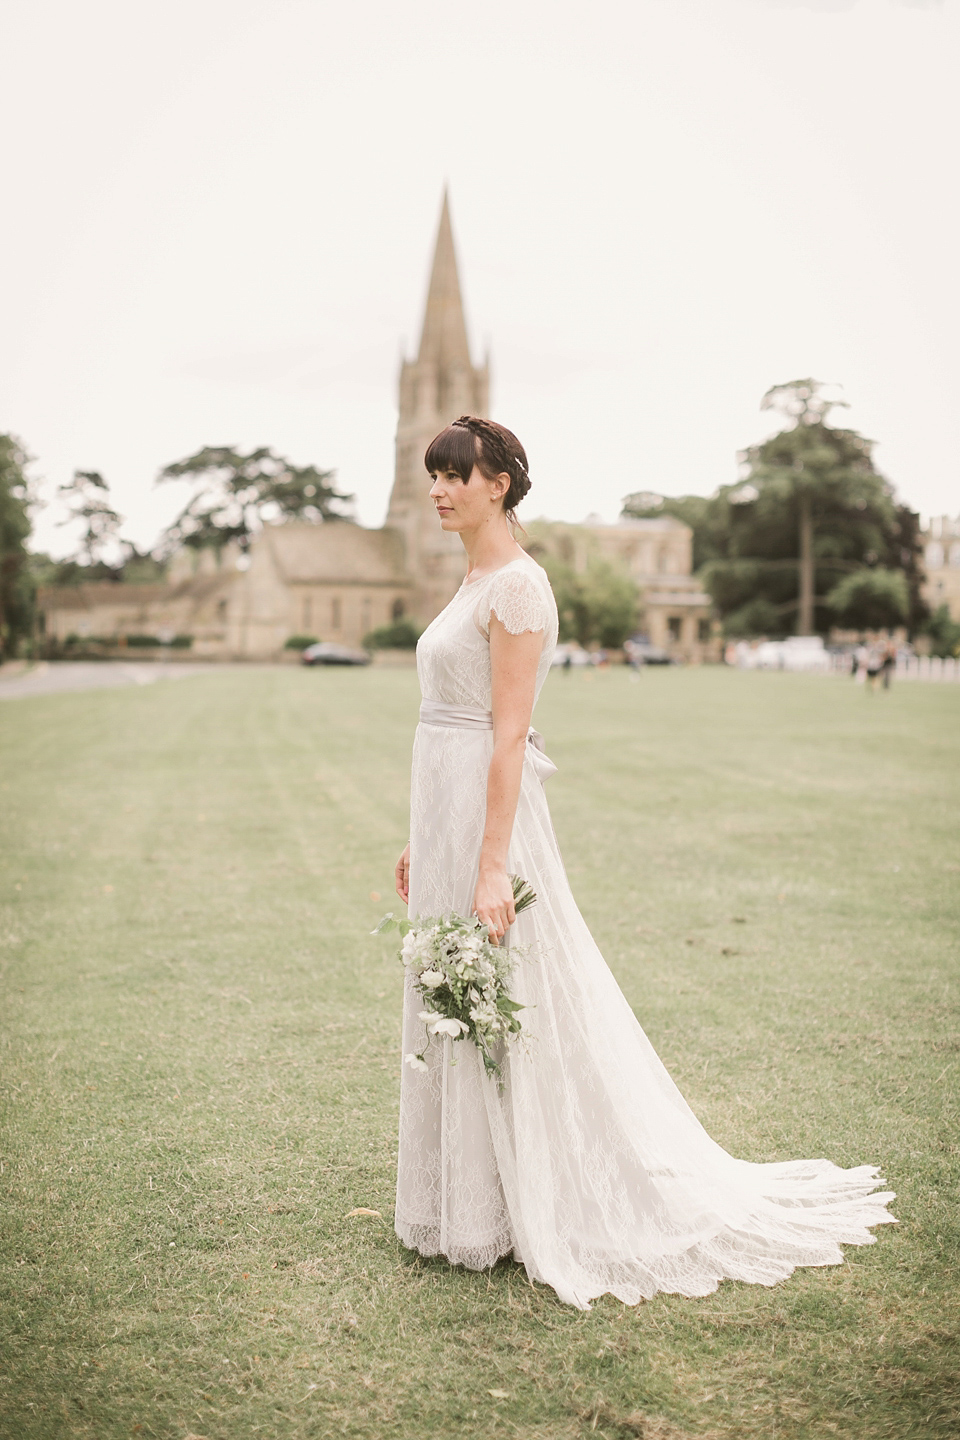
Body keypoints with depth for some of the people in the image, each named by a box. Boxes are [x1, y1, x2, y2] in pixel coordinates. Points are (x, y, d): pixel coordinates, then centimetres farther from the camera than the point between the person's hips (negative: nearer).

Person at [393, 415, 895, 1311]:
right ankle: (471, 1203, 30)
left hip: (489, 809, -10)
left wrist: (491, 865, -23)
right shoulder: (474, 582, 15)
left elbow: (509, 734, -20)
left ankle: (515, 1215, 16)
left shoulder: (516, 584, -13)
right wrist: (421, 842, 20)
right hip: (445, 807, 10)